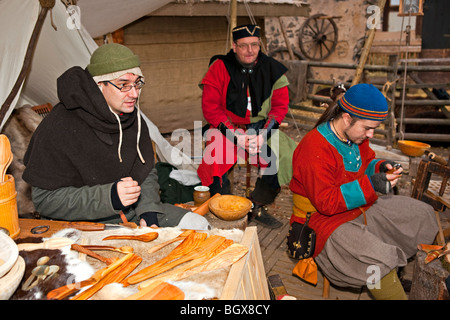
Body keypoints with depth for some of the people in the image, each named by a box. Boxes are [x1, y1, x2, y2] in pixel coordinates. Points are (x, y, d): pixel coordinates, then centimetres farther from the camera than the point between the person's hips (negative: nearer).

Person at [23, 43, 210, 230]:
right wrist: (109, 197, -29)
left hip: (133, 213, 7)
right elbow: (45, 199, -18)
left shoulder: (133, 118, 2)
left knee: (198, 225, 0)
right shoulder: (60, 125, -20)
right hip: (84, 224, -6)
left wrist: (148, 211, -8)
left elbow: (146, 171, 11)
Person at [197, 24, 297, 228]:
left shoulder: (272, 69, 1)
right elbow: (210, 108, -10)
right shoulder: (220, 67, -7)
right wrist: (237, 135, -20)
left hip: (261, 127, 3)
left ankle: (258, 207, 0)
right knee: (216, 160, -29)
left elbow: (280, 106, 0)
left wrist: (263, 134, -17)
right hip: (226, 127, -2)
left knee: (283, 153, -20)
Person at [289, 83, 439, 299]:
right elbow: (325, 202, -29)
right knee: (378, 257, -32)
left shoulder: (356, 135, -1)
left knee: (423, 213, 10)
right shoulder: (314, 149, -29)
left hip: (361, 206, 9)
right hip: (324, 218, -9)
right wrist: (370, 185, -32)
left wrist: (382, 168, -6)